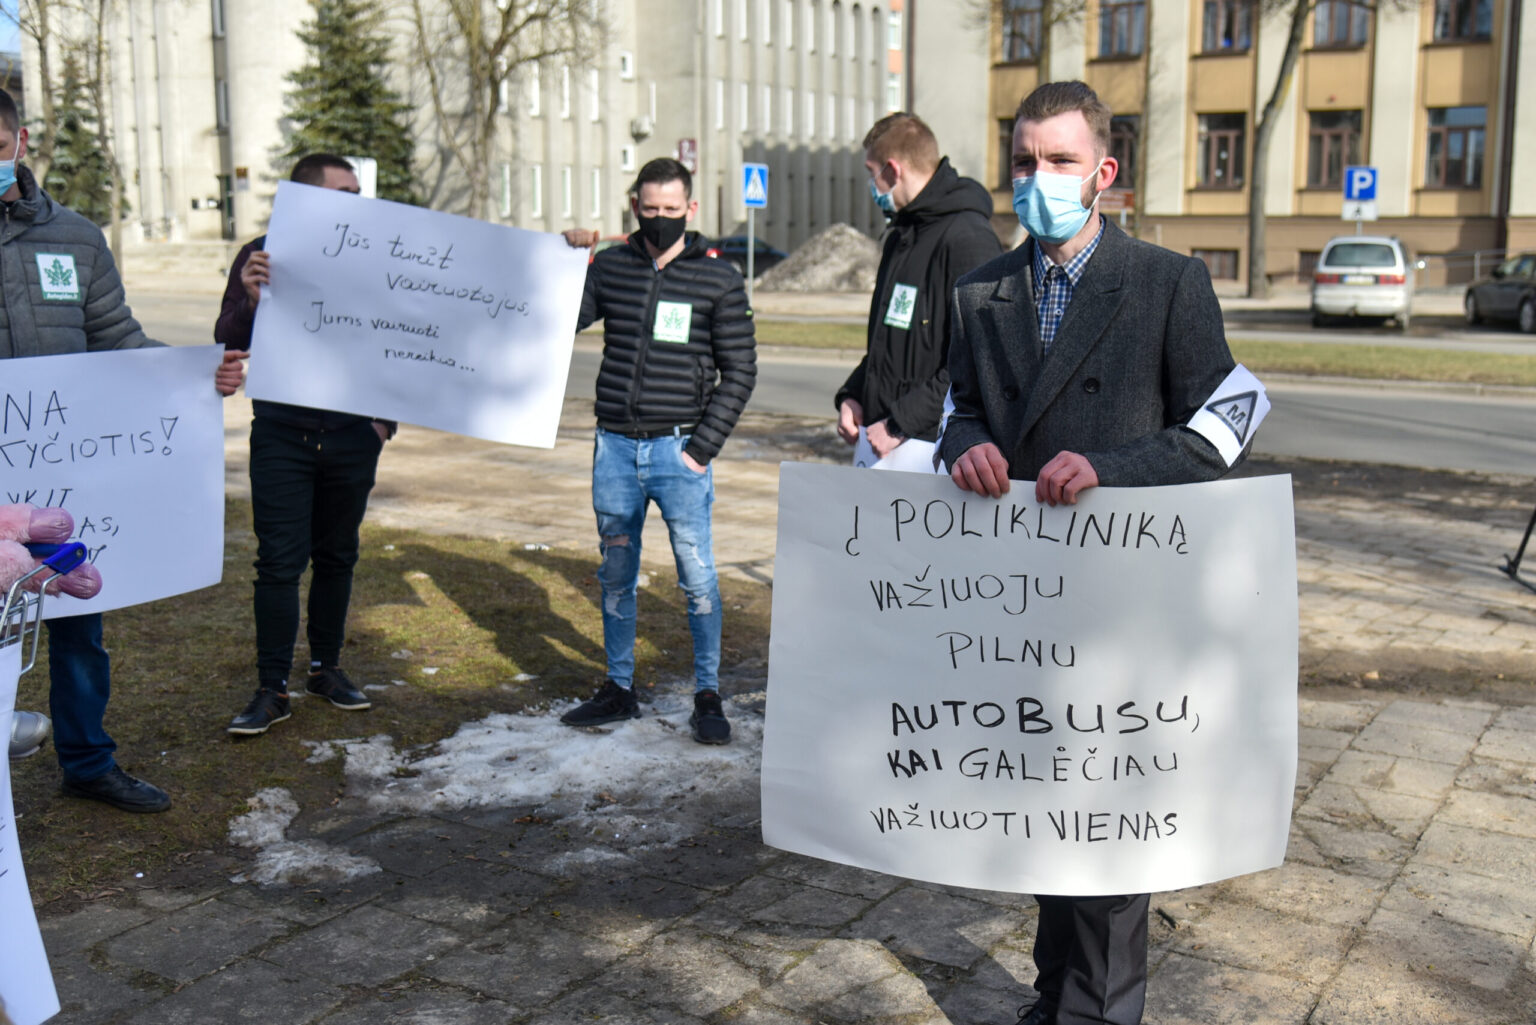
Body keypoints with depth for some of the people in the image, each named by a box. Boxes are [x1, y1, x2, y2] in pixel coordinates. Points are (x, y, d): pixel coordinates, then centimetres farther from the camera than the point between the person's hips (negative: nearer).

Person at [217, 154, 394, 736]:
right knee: (279, 563, -3)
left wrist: (386, 419, 6)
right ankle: (272, 691, 4)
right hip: (282, 436, -2)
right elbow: (228, 347, -4)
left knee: (337, 557, 12)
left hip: (352, 437, 3)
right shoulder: (261, 257, -1)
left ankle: (326, 668, 26)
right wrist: (248, 300, -24)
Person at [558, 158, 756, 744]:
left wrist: (702, 448, -7)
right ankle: (619, 690, 26)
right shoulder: (608, 267, 8)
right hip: (614, 447, 3)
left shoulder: (718, 280, 0)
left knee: (698, 580, -2)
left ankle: (708, 696, 11)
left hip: (678, 450, -3)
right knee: (615, 577, 12)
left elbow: (739, 372, 0)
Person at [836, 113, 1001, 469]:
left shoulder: (968, 237, -14)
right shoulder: (899, 238, 18)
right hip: (881, 440, 9)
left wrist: (901, 423, -20)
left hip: (930, 444, -9)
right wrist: (852, 394, 9)